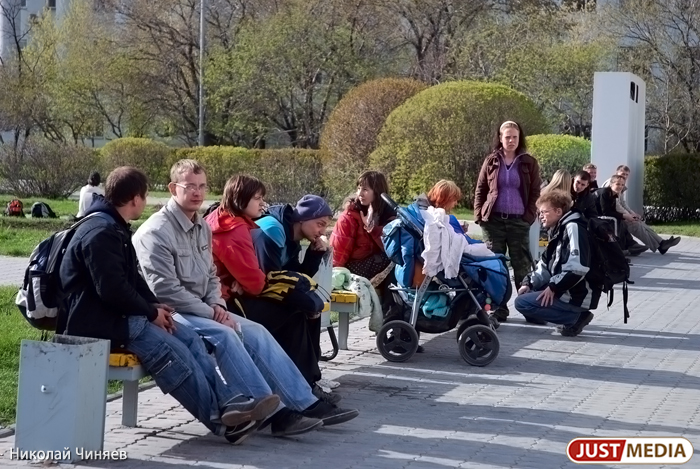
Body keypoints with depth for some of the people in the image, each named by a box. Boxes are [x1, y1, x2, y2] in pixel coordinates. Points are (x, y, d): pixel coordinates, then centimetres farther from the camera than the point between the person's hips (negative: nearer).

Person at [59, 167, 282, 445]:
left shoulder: (115, 229, 16)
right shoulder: (100, 234, -18)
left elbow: (132, 278, 20)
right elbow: (112, 290, -25)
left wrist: (153, 305, 2)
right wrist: (151, 312, -13)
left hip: (120, 315, 11)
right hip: (98, 322, -11)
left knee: (189, 339, -4)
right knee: (171, 351, -21)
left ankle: (230, 401, -13)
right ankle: (221, 419, -14)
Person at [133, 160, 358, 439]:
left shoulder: (202, 227, 13)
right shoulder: (156, 232, -14)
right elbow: (166, 290, -20)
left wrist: (217, 305, -1)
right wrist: (210, 312, -17)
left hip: (201, 310, 9)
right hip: (170, 314, -8)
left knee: (254, 332, -7)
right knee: (224, 335, -29)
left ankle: (306, 404, -8)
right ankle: (273, 413, -28)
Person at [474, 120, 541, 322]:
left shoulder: (529, 163, 4)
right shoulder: (491, 161, 7)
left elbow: (535, 192, 4)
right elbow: (480, 190, 9)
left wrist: (529, 216, -6)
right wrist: (479, 215, -1)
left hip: (518, 222, -1)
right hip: (494, 221, 1)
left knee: (522, 266, 2)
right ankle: (498, 309, 9)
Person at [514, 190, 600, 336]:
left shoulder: (573, 228, -17)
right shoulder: (557, 231, 16)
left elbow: (577, 268, -27)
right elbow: (546, 265, 19)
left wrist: (553, 287, -19)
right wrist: (529, 283, 3)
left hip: (577, 296, -11)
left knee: (522, 303, -12)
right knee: (525, 292, 21)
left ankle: (575, 317, -9)